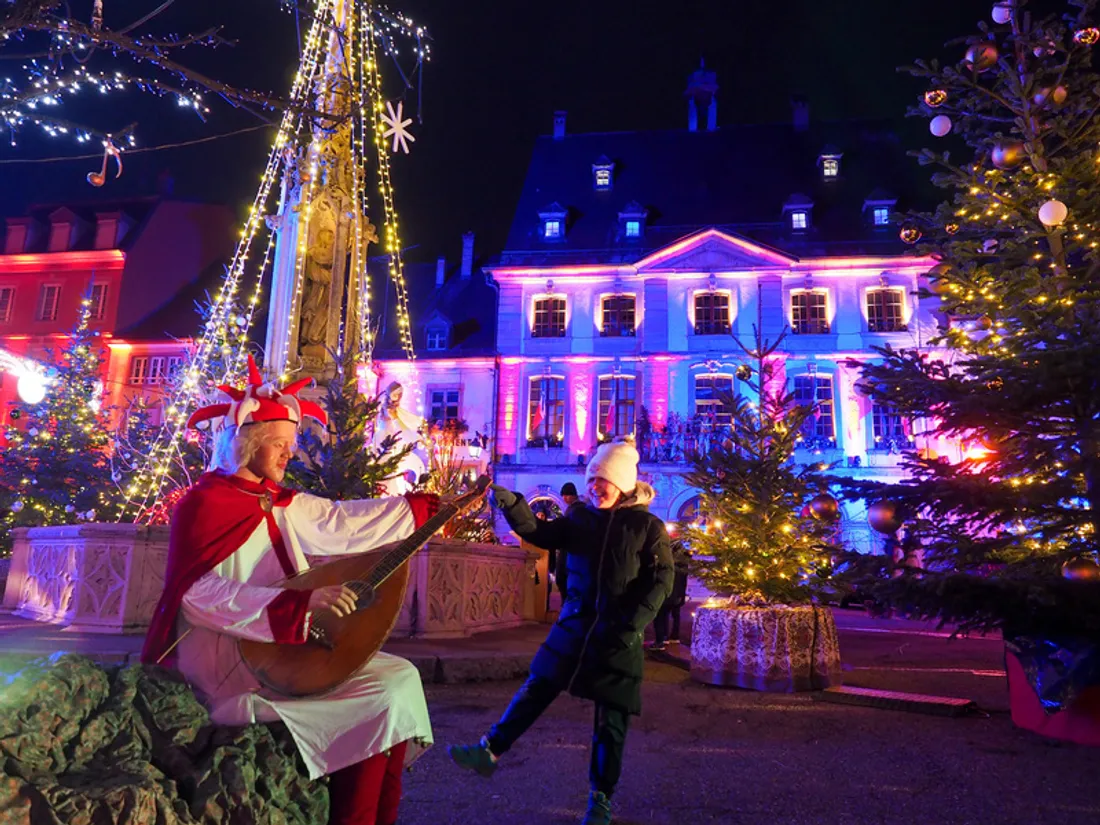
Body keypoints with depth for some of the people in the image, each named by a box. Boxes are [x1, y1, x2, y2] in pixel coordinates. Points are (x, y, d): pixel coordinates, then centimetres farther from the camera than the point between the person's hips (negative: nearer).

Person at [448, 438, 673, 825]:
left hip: (619, 634, -2)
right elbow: (540, 534, -3)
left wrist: (632, 624, -16)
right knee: (536, 688, 3)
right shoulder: (580, 516, 5)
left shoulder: (647, 526, -5)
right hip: (575, 624, 3)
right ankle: (489, 751, 14)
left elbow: (661, 580, -7)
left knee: (611, 719, 6)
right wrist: (510, 503, -19)